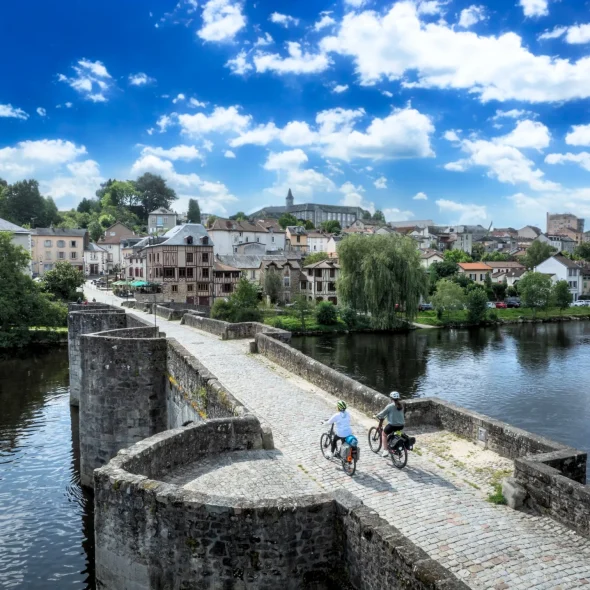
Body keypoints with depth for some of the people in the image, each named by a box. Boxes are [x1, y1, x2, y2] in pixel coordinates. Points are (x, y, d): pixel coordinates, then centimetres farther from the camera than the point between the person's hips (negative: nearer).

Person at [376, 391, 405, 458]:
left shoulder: (389, 406, -14)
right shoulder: (401, 405, 3)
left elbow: (382, 413, -7)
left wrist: (377, 416, 14)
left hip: (392, 425, -6)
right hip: (401, 425, 6)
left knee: (384, 433, 21)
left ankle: (385, 450, 10)